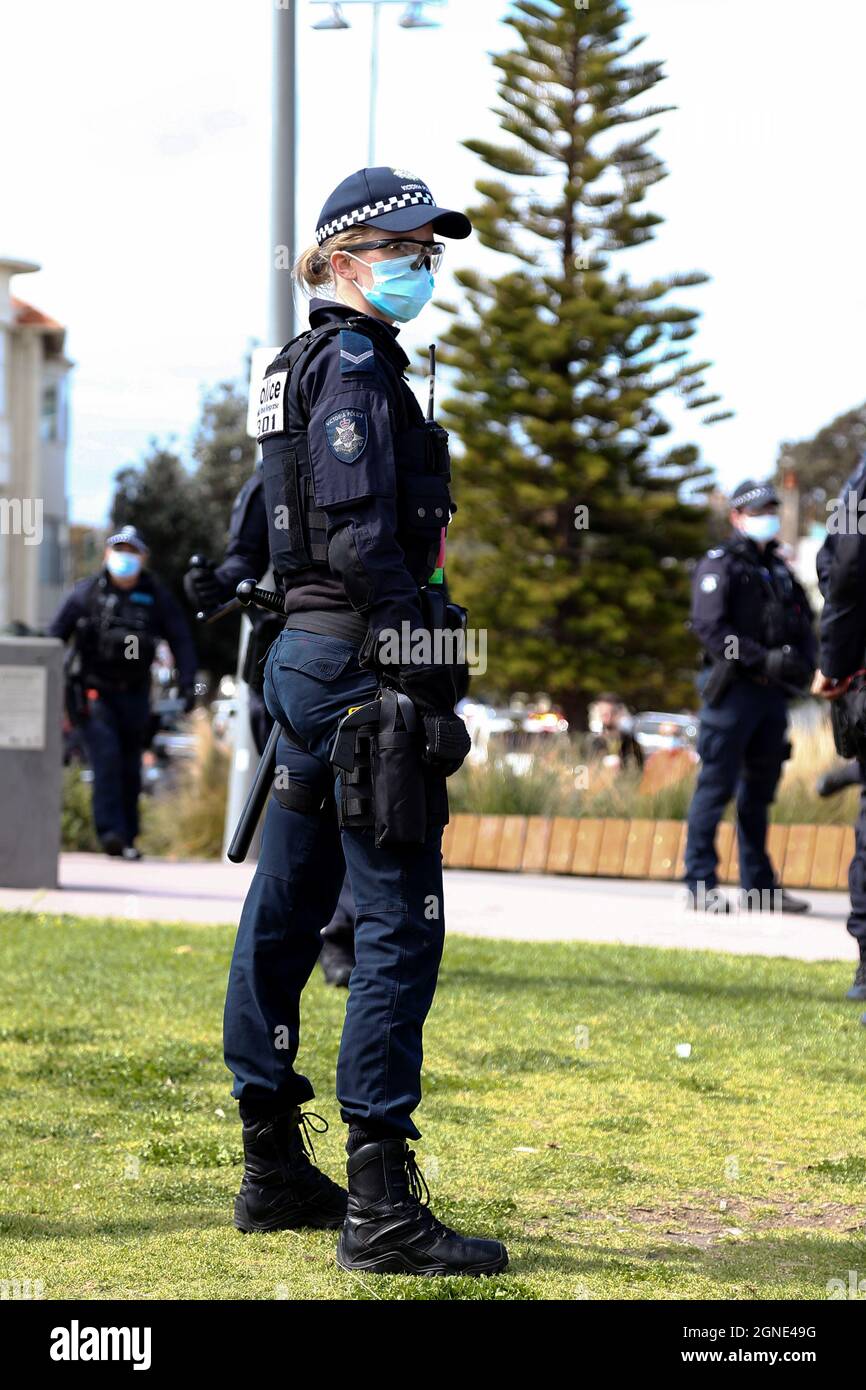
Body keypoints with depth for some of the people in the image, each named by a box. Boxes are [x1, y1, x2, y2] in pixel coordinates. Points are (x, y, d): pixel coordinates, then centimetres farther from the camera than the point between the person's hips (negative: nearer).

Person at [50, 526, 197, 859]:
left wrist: (187, 684, -4)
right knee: (106, 759, -18)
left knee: (130, 768, 6)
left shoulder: (156, 597, 6)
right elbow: (55, 635, 3)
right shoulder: (87, 592, 1)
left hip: (134, 694, 2)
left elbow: (181, 640, 7)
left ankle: (127, 839, 14)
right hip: (93, 692, -2)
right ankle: (110, 830, -23)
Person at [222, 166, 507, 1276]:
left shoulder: (304, 364, 18)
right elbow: (367, 541, -20)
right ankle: (379, 1205, -12)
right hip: (361, 655, -11)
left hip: (305, 651, 11)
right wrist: (426, 685, -20)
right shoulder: (356, 363, -12)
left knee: (285, 911, 12)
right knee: (400, 926, -10)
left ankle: (274, 1171, 21)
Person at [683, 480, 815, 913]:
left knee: (759, 789, 11)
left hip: (773, 694, 7)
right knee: (716, 786, -6)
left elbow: (804, 623, 20)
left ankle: (759, 885, 16)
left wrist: (804, 662, -2)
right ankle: (700, 883, -4)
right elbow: (710, 627, -13)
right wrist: (763, 660, -21)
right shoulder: (719, 565, -2)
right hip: (732, 688, -7)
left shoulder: (779, 569, 19)